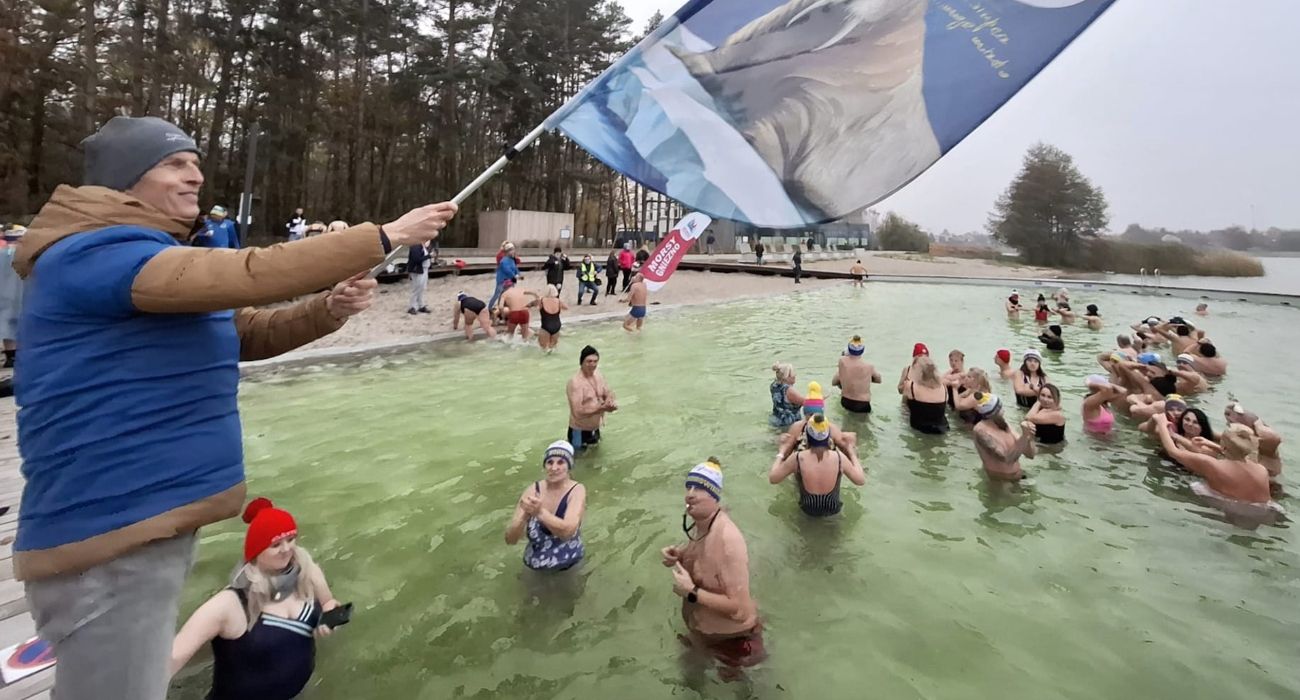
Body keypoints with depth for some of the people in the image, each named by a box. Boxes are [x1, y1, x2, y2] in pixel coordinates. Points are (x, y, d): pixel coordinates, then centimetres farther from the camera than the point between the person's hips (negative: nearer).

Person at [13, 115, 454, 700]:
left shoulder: (151, 255, 18)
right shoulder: (95, 254, -17)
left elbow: (249, 332, 14)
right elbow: (248, 275, -30)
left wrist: (329, 310, -6)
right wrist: (387, 236, -27)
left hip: (155, 517, 11)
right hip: (108, 532, -10)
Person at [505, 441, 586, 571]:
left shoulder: (577, 490, -13)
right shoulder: (533, 489, -7)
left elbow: (567, 531, -29)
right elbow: (510, 539, -12)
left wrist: (540, 512, -43)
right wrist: (524, 516, -31)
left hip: (566, 557, -2)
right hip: (535, 557, 2)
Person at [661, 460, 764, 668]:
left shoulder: (727, 539, -38)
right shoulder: (699, 520, -14)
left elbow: (737, 605, -34)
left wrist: (691, 592, -34)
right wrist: (679, 554, -10)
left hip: (729, 632, -6)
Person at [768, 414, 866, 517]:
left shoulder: (797, 458, -24)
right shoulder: (839, 457, -21)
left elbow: (772, 478, -12)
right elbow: (861, 480, -7)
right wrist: (852, 453, 5)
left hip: (808, 509, -1)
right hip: (833, 510, 1)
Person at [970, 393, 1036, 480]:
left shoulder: (1003, 425, 1)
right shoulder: (981, 430, -21)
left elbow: (1030, 454, 1)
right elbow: (1008, 459, -27)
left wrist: (1029, 436, -17)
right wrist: (1024, 435, -28)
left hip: (1016, 475, 7)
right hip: (1001, 481, -7)